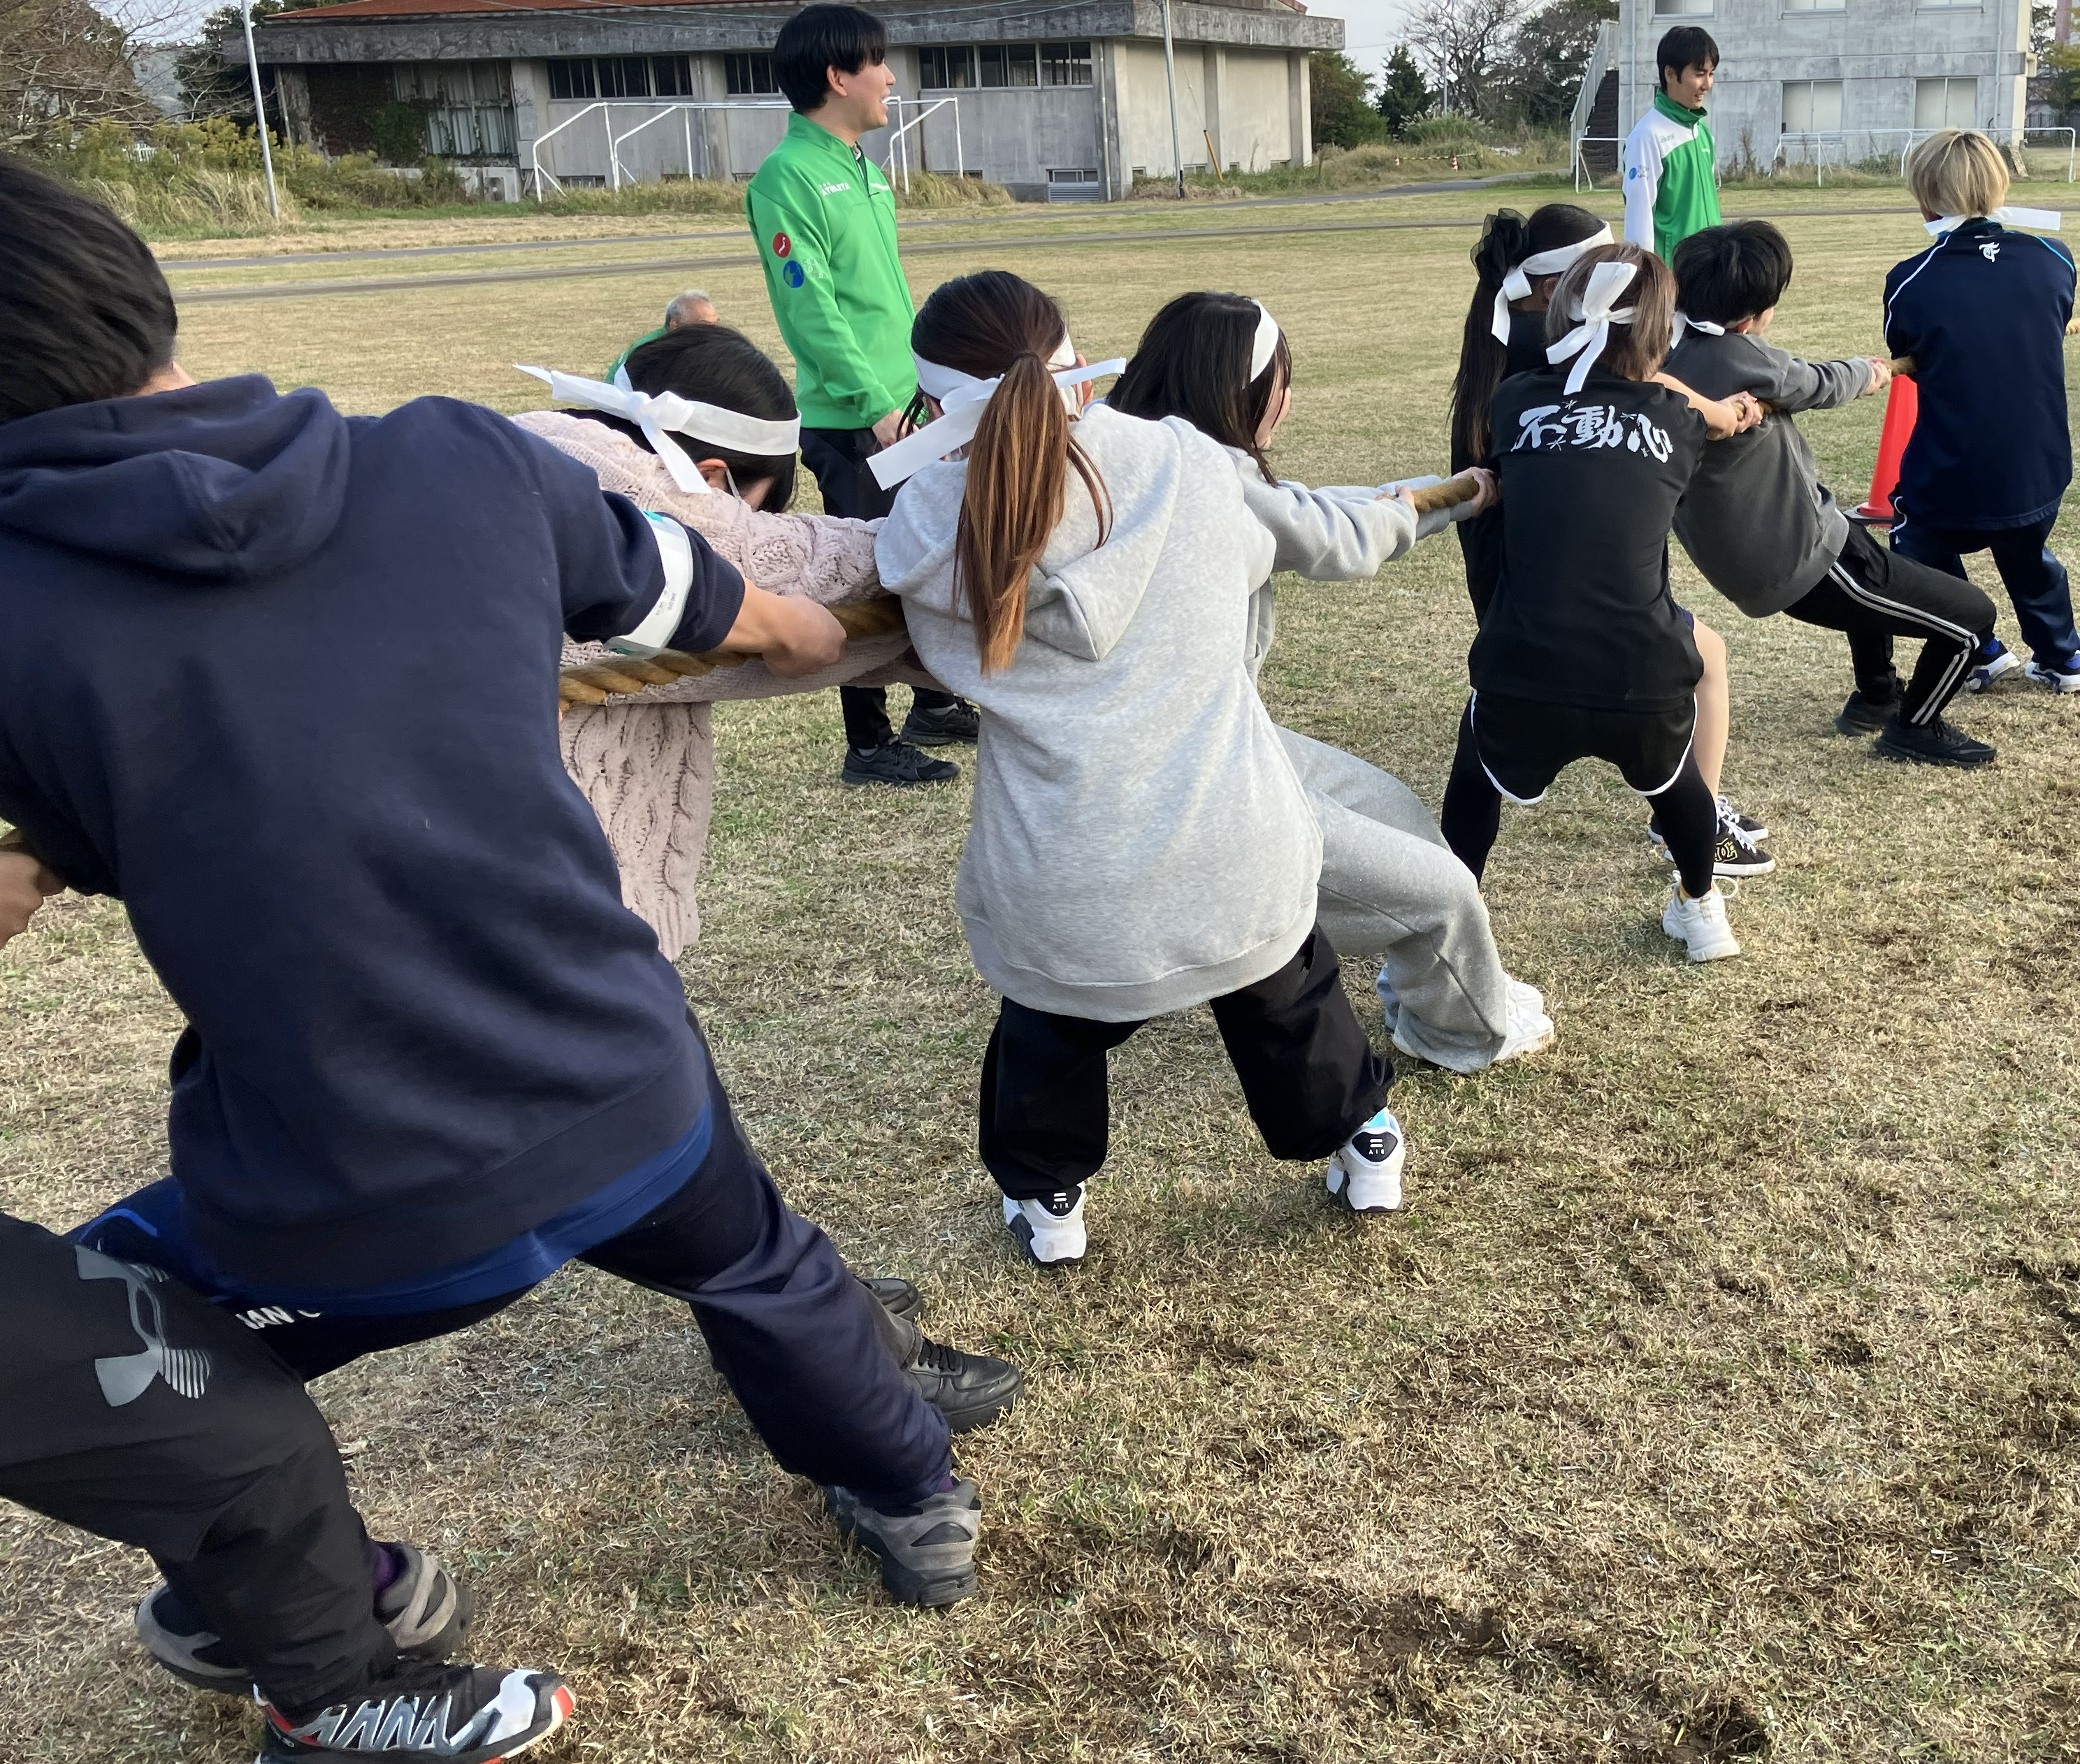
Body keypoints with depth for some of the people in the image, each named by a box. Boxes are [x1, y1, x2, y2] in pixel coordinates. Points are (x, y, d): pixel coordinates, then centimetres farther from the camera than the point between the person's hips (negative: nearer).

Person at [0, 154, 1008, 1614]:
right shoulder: (463, 460, -7)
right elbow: (752, 620, 9)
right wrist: (840, 641, 31)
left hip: (356, 1219, -2)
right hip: (630, 1103, 3)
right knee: (756, 1264, 35)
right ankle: (919, 1508, 55)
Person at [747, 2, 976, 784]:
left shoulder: (863, 170, 14)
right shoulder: (788, 177, -13)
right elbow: (811, 311, -19)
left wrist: (929, 374, 17)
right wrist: (875, 403, -20)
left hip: (905, 409, 9)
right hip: (851, 424, -9)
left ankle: (934, 706, 32)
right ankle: (870, 746, 10)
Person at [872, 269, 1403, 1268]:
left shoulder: (934, 525, -10)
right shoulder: (1190, 464, -3)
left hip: (1065, 883, -1)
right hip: (1237, 848, 2)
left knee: (1051, 1028, 28)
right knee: (1290, 997, 29)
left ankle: (1045, 1203, 44)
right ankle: (1364, 1147, 48)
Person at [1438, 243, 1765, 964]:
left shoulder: (1517, 403, 10)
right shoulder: (1677, 419, 10)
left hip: (1523, 679, -1)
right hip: (1645, 680, 1)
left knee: (1476, 788, 31)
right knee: (1673, 776, 35)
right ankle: (1701, 911, 55)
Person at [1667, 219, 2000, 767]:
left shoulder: (1669, 353, -5)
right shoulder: (1743, 362, -26)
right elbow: (1820, 384, -6)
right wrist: (1870, 371, 16)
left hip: (1754, 557, 10)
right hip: (1804, 561, -10)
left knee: (1872, 554, 39)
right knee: (1973, 616, -1)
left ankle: (1875, 697, 47)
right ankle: (1913, 728, 21)